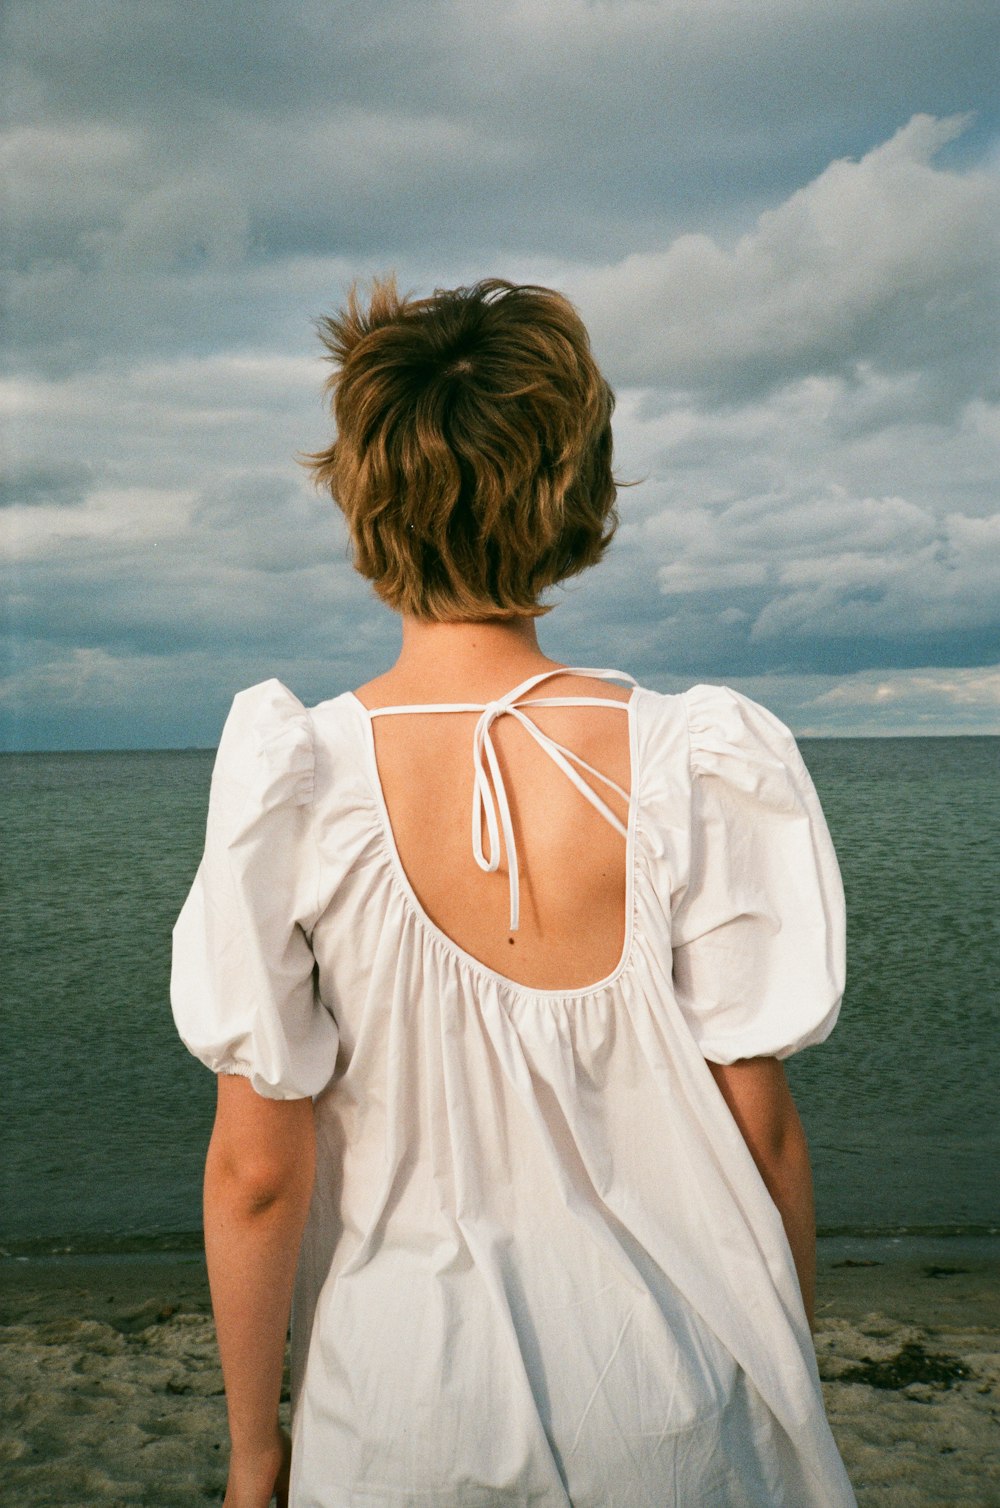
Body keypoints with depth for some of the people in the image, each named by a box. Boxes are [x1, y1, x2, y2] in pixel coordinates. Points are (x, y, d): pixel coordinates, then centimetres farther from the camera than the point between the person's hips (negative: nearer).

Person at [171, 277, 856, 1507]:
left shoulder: (293, 785, -16)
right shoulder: (693, 769, -15)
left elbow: (259, 1172, -11)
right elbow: (758, 1128, -8)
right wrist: (793, 1381, 10)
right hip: (668, 1406, 1)